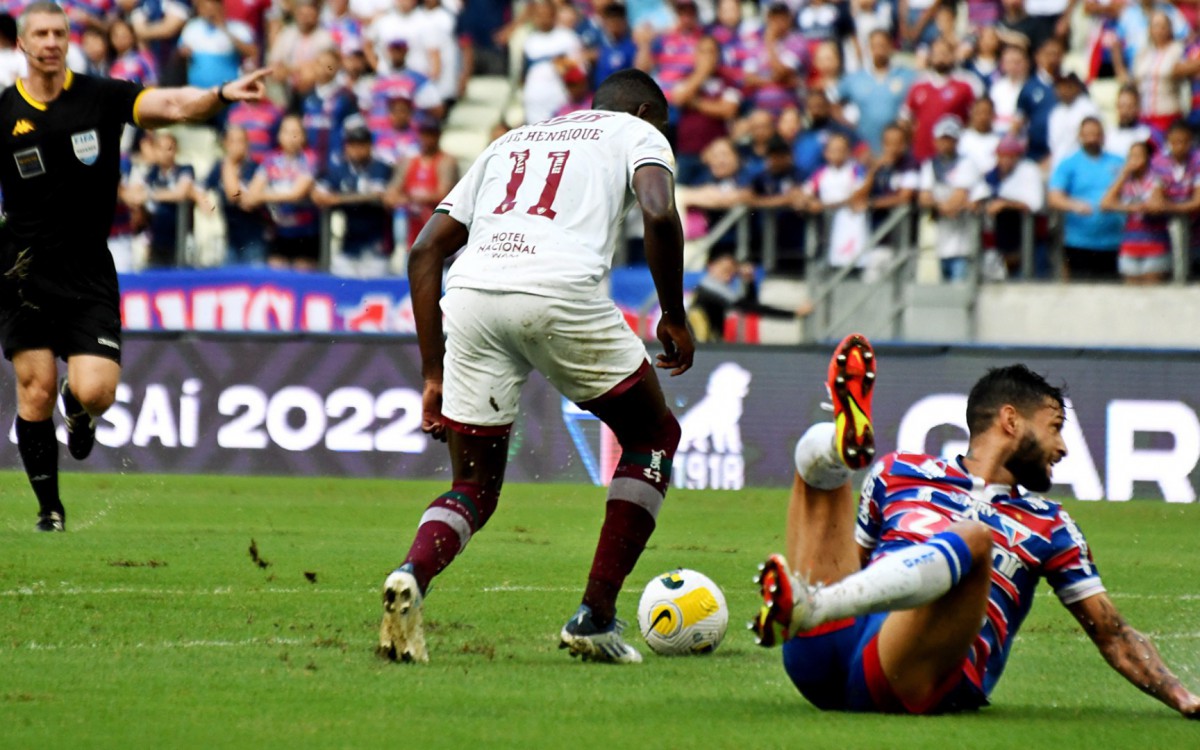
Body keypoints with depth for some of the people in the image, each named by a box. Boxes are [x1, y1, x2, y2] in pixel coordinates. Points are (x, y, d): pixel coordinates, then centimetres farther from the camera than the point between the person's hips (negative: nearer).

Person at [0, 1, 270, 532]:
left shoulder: (101, 97, -1)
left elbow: (172, 105, -14)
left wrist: (221, 94, -31)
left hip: (89, 274, 0)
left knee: (95, 392, -12)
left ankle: (78, 413, 27)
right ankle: (49, 507, 14)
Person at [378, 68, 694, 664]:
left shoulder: (510, 142, 35)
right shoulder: (638, 132, 23)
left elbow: (426, 251, 26)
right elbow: (660, 215, -1)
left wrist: (433, 376, 26)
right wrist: (674, 318, 12)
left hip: (469, 294, 4)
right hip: (561, 291, -4)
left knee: (474, 488, 15)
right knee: (653, 437, 20)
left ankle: (412, 573, -18)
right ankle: (595, 619, 12)